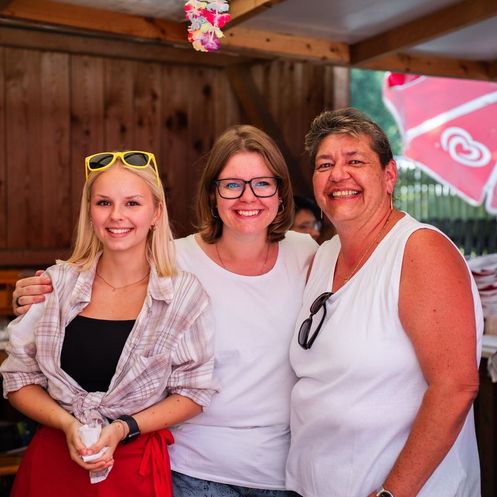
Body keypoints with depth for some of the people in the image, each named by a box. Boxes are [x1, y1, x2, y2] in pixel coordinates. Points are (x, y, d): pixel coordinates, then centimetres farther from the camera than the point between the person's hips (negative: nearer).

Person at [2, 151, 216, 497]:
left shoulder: (185, 295, -7)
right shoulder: (56, 284, -3)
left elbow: (194, 391, -4)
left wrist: (123, 429, -15)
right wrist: (68, 424, -14)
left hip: (137, 466, -1)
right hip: (52, 460, 1)